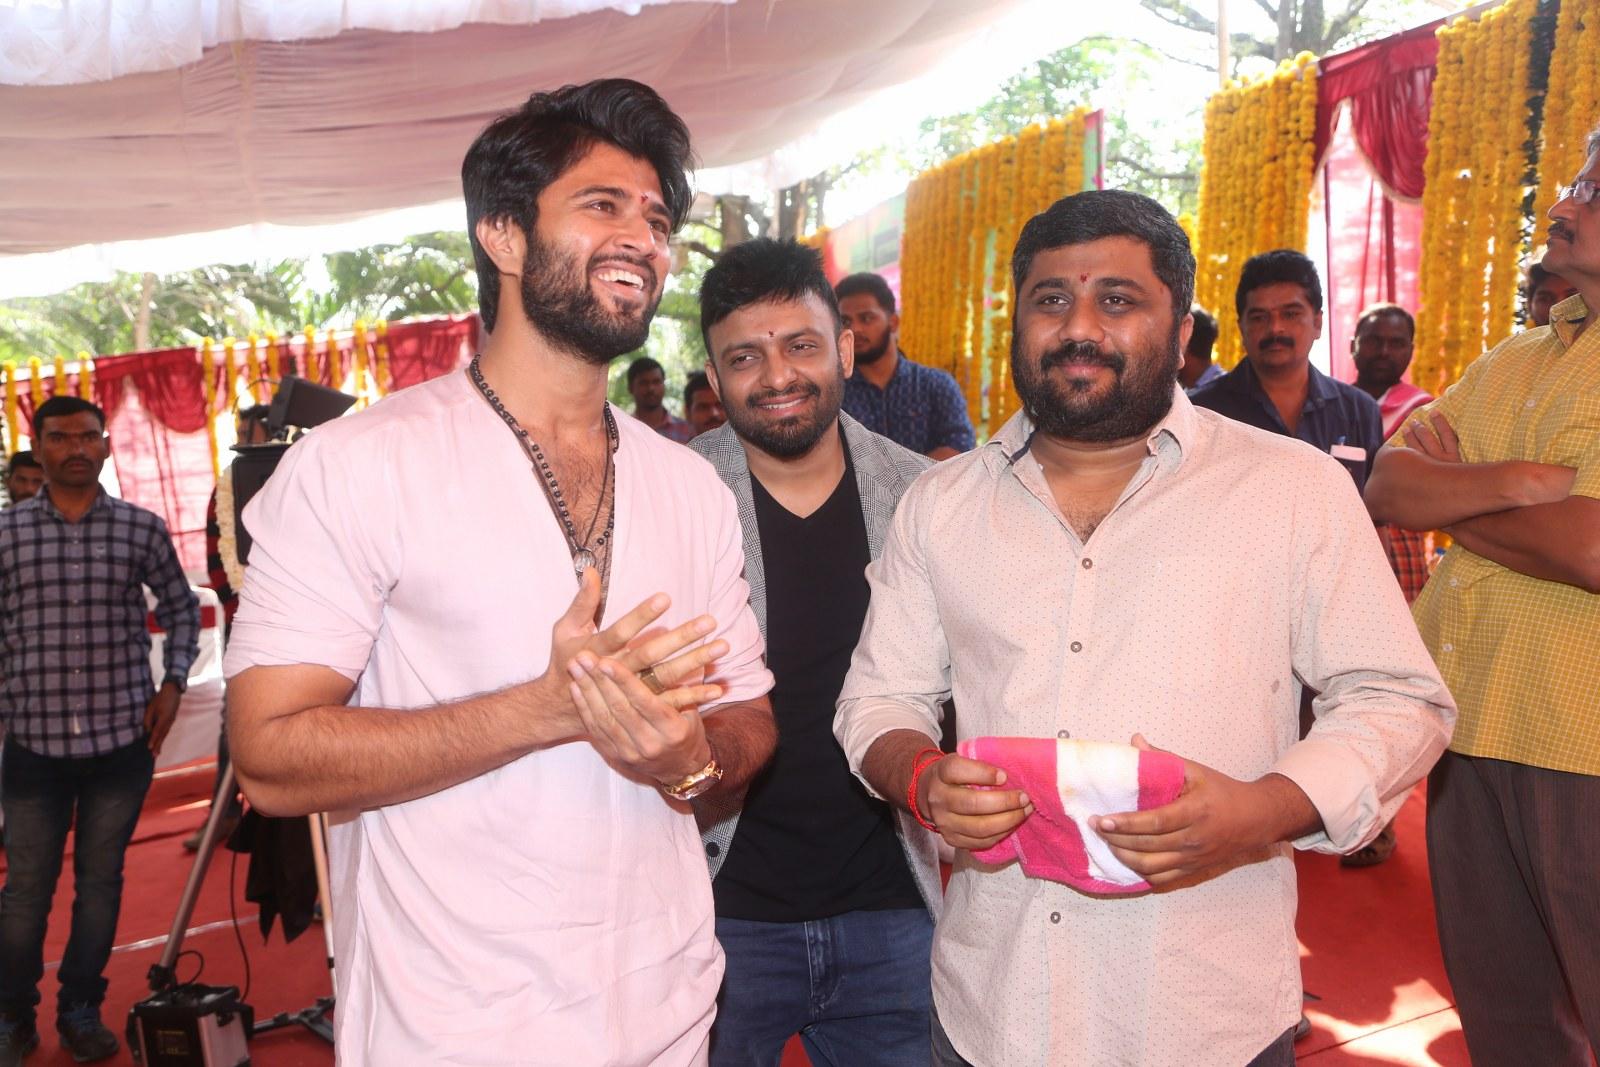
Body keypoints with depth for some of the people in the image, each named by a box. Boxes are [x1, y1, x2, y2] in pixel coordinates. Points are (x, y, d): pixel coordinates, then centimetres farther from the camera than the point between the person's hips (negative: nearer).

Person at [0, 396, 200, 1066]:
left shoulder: (141, 528, 2)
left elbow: (181, 607, 12)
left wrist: (172, 684, 3)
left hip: (123, 740, 0)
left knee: (101, 881, 11)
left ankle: (81, 1010, 28)